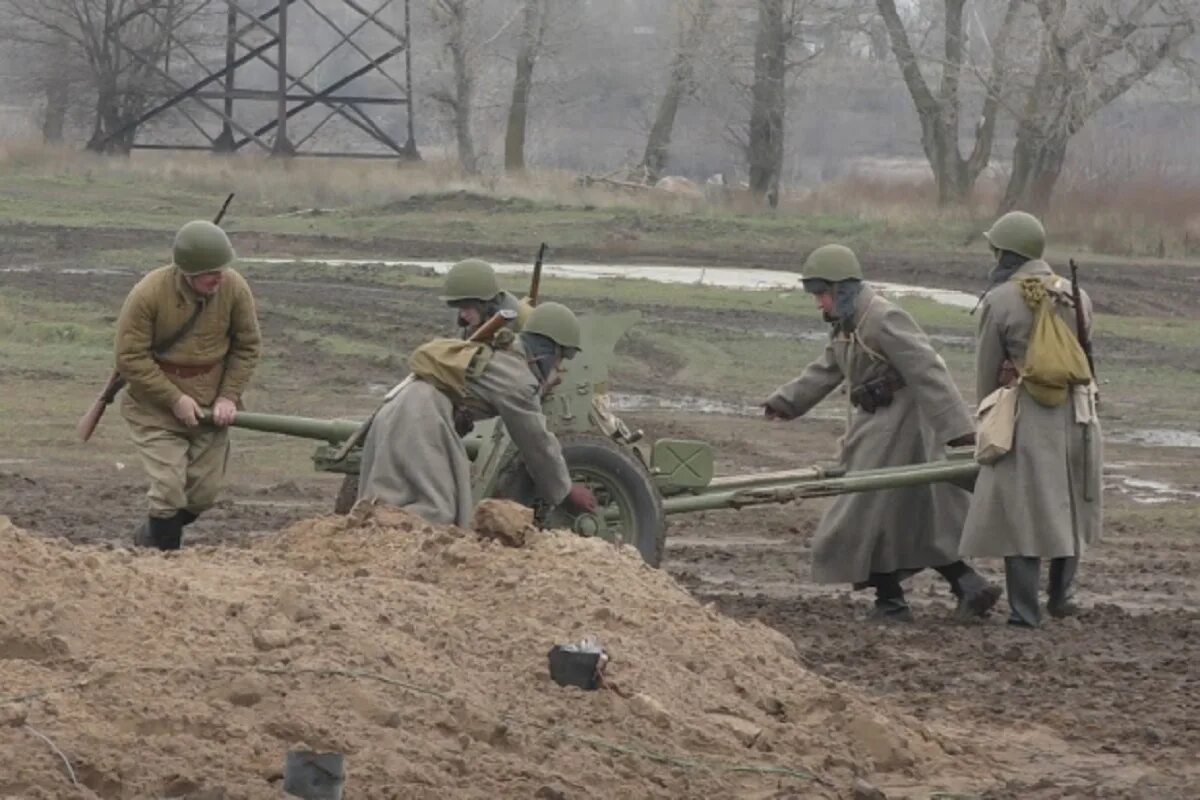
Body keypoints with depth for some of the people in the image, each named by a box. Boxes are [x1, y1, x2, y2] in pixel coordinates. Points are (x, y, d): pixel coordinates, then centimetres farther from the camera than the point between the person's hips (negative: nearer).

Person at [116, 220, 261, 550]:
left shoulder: (235, 289, -12)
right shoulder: (149, 294, -23)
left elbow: (247, 347, 2)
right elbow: (130, 358, -17)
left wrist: (229, 396, -8)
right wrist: (175, 399, -20)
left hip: (209, 407, 4)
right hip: (156, 409, -4)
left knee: (205, 491, 8)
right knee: (169, 488, -12)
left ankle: (150, 536, 34)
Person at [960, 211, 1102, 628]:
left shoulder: (1000, 300, -7)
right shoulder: (1076, 297, 7)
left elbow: (986, 371, 1)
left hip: (1026, 417, -5)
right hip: (1076, 415, 5)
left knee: (1021, 513, 1)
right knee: (1071, 507, 19)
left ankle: (1024, 610, 1)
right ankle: (1061, 595, 29)